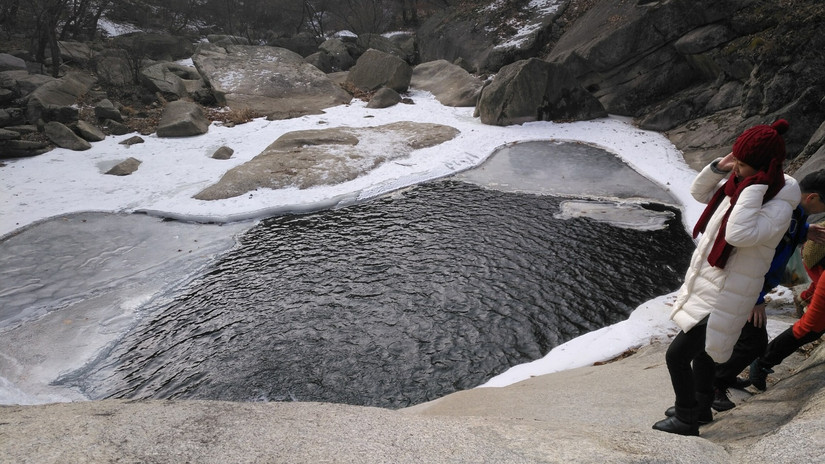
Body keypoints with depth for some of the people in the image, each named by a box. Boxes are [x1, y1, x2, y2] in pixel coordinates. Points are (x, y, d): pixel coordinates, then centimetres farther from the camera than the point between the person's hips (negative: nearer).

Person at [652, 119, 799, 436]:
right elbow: (699, 191, 9)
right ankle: (701, 407, 47)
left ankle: (686, 420, 19)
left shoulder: (779, 208, -25)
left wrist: (756, 185, -35)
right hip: (704, 287, 9)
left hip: (724, 300, -9)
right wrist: (718, 166, -9)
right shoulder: (739, 184, -3)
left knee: (676, 356, -3)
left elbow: (739, 234, -41)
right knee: (701, 349, 25)